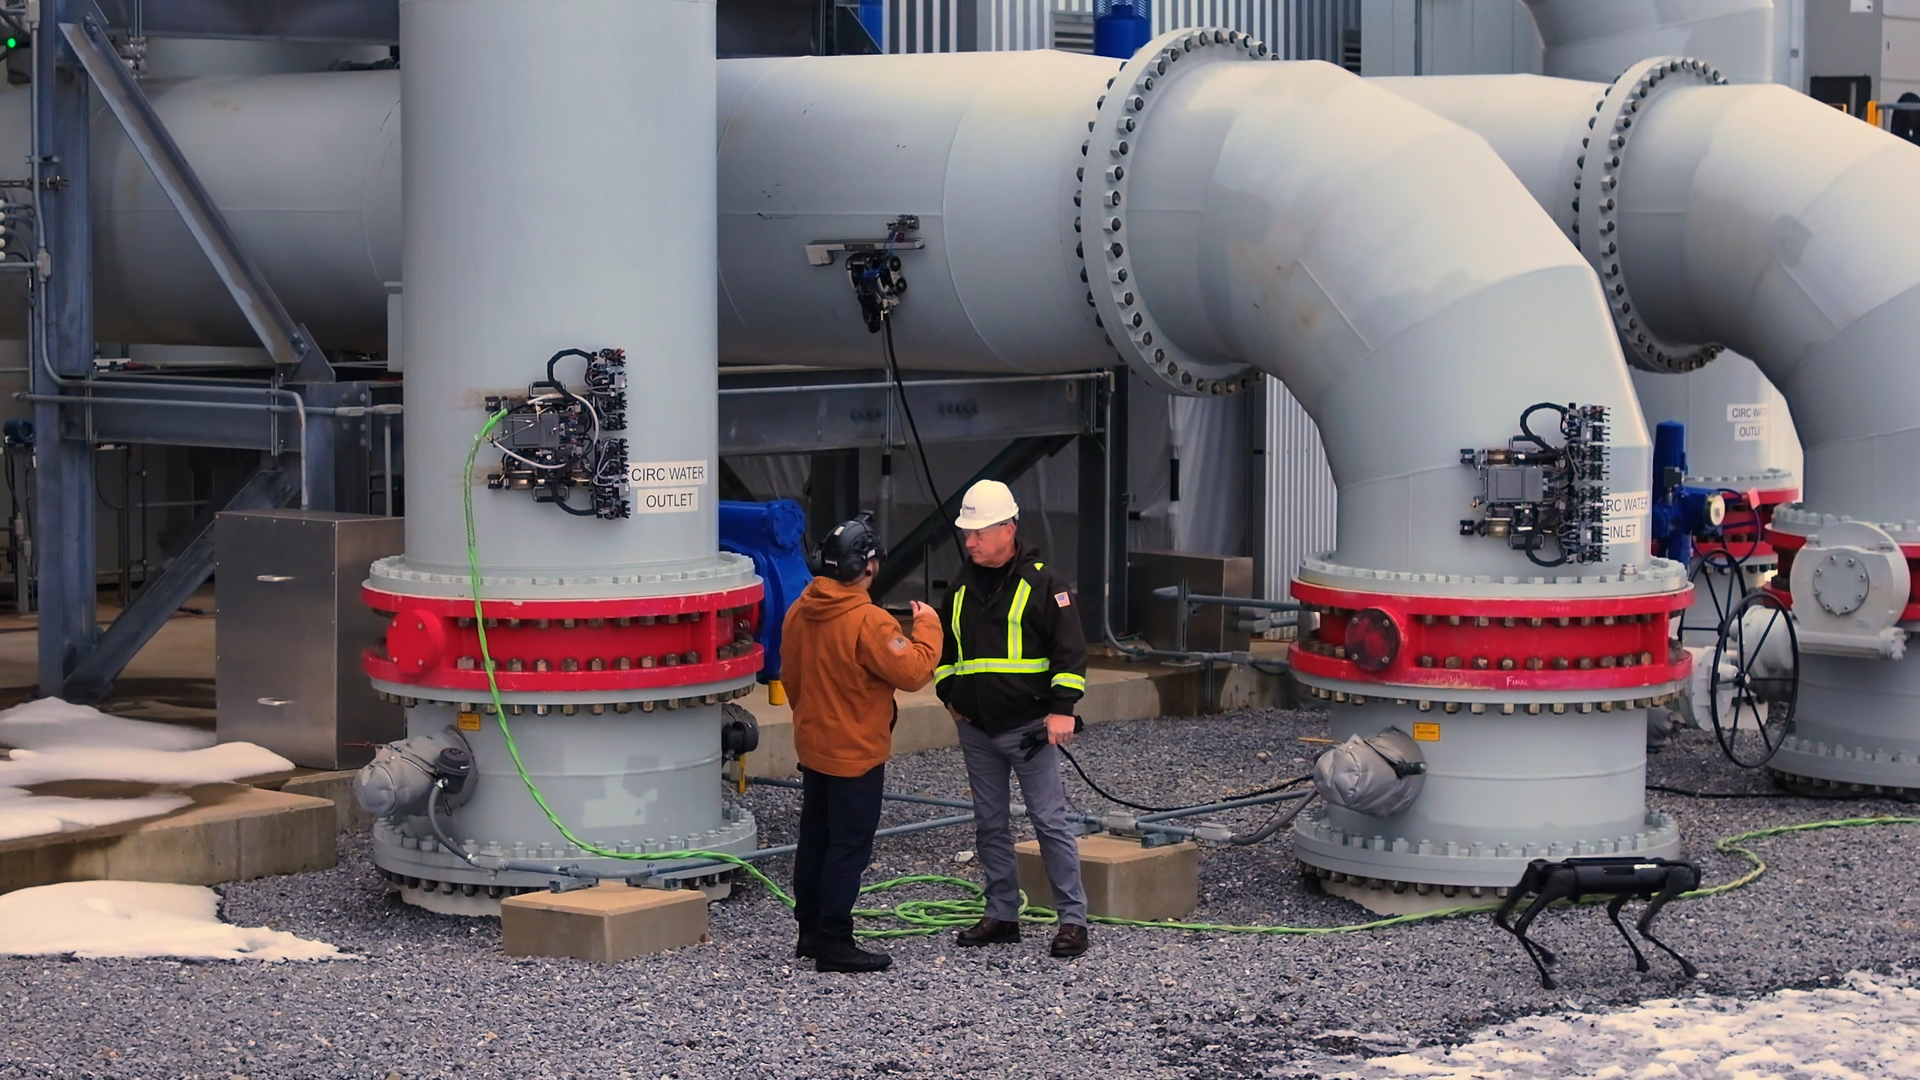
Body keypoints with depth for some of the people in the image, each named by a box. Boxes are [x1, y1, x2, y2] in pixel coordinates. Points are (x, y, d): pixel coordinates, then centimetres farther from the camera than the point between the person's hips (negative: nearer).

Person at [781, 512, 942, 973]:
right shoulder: (867, 622, -25)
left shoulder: (800, 611, 0)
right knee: (849, 849, -1)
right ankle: (834, 943, 2)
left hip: (813, 745, 8)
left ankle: (810, 931, 25)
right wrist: (927, 627, -6)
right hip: (856, 754, -8)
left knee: (815, 840, 16)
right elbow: (913, 671, -22)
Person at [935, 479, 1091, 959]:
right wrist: (948, 694, 13)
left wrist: (1061, 707, -15)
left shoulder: (1042, 583, -6)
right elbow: (944, 645, 24)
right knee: (991, 824, 10)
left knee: (1050, 821, -6)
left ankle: (1073, 917, -1)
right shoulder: (962, 586, 11)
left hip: (1028, 726, -6)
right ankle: (1002, 915, 19)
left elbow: (1070, 649, -8)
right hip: (976, 729, 6)